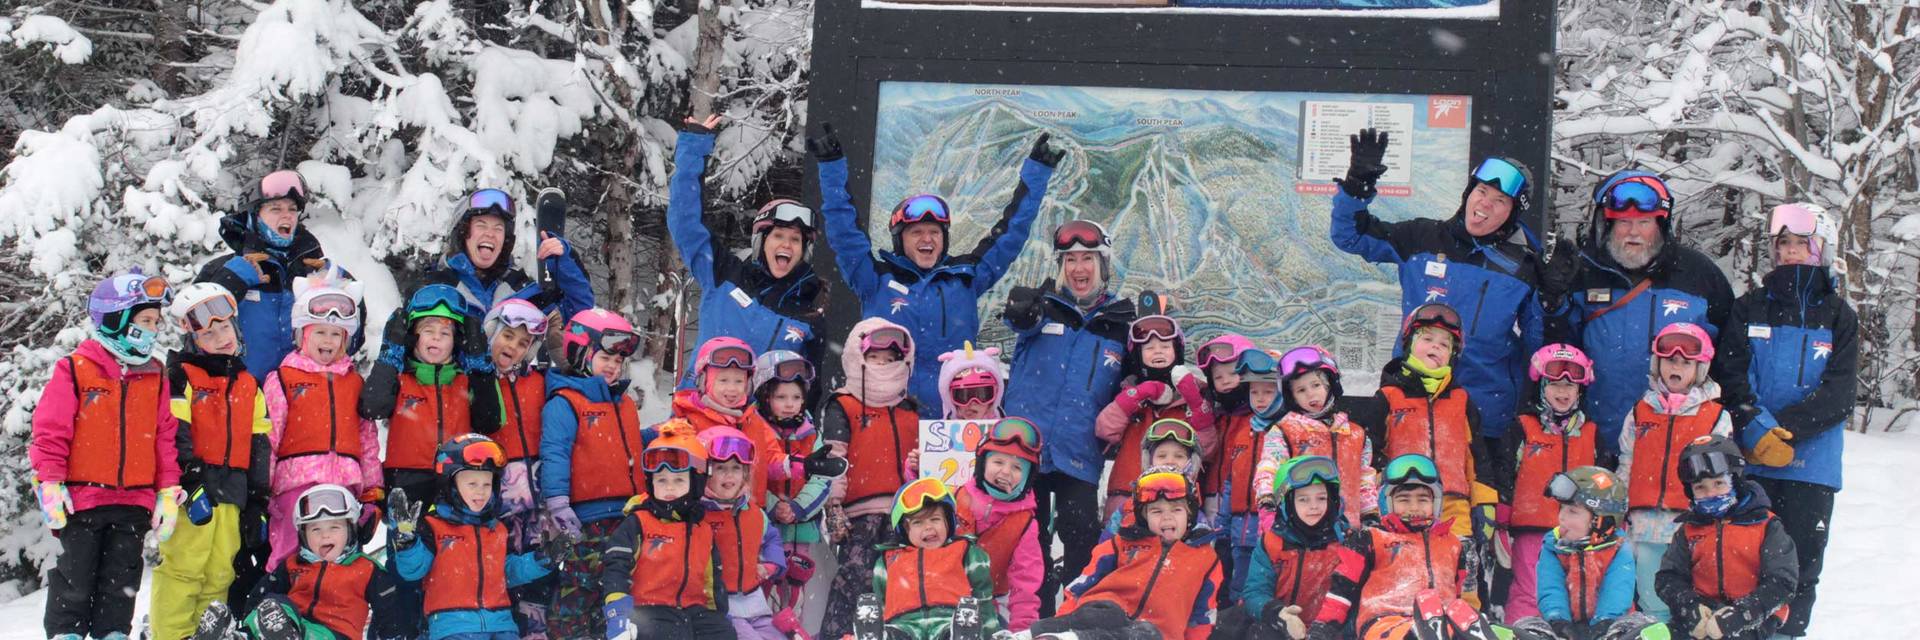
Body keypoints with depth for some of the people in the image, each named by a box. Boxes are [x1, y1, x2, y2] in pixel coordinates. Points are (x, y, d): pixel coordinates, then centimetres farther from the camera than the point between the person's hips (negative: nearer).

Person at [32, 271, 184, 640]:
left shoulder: (155, 377, 8)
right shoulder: (74, 371, -5)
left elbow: (165, 437, 11)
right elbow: (50, 431, -6)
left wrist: (168, 492, 6)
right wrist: (49, 484, -12)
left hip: (134, 502, 4)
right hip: (81, 499, -4)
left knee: (121, 585, 9)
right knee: (75, 583, 2)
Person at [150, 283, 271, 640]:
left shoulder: (248, 384, 17)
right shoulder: (181, 376, -2)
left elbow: (259, 444, 18)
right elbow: (174, 436, -11)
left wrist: (259, 497, 14)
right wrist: (190, 485, -19)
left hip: (232, 492, 6)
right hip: (193, 489, -6)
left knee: (220, 572, 9)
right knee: (183, 569, -8)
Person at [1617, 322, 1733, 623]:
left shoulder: (1717, 417, 6)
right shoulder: (1640, 413, 14)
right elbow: (1625, 470, 16)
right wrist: (1621, 520, 11)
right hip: (1646, 529, 3)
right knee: (1654, 608, 4)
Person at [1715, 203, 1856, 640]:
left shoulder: (1839, 317, 7)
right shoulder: (1750, 309, 10)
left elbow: (1839, 392, -2)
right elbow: (1731, 375, 1)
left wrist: (1781, 427, -13)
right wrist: (1756, 429, -15)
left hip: (1812, 462, 0)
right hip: (1750, 460, 0)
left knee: (1800, 566, 0)